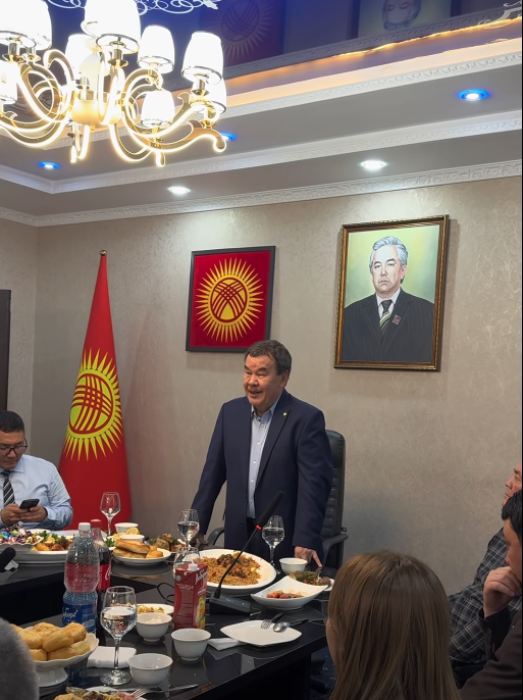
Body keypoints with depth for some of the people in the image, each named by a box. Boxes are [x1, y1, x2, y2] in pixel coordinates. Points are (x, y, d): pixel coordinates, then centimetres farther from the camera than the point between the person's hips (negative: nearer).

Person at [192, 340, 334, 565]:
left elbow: (314, 484, -16)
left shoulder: (307, 419, -11)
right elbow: (213, 473, 8)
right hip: (238, 537, 4)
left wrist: (304, 541, -25)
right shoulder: (230, 411, 4)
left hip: (284, 541, -4)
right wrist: (195, 528, 5)